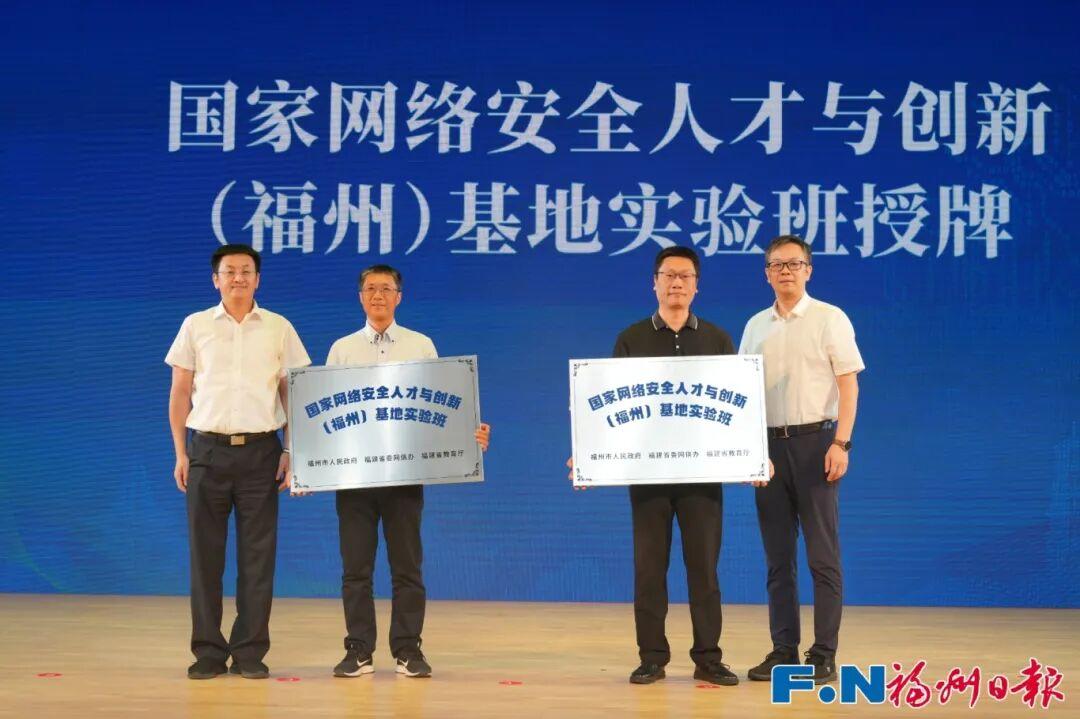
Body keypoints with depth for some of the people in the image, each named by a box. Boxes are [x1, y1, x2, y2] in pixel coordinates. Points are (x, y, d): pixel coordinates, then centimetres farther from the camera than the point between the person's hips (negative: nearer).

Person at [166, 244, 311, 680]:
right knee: (205, 553, 2)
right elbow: (180, 392, 8)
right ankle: (208, 652, 10)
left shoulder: (279, 329, 7)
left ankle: (250, 652, 9)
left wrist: (292, 452, 0)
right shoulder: (195, 326, 6)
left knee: (258, 555, 1)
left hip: (260, 450, 0)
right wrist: (180, 453, 2)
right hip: (208, 450, 0)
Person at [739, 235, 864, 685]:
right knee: (778, 556, 7)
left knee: (822, 555, -3)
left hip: (815, 441, -4)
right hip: (768, 446, 5)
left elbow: (849, 385, -5)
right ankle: (783, 651, 13)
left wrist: (841, 443, -15)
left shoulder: (829, 319, -1)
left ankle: (823, 656, 1)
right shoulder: (756, 326, 12)